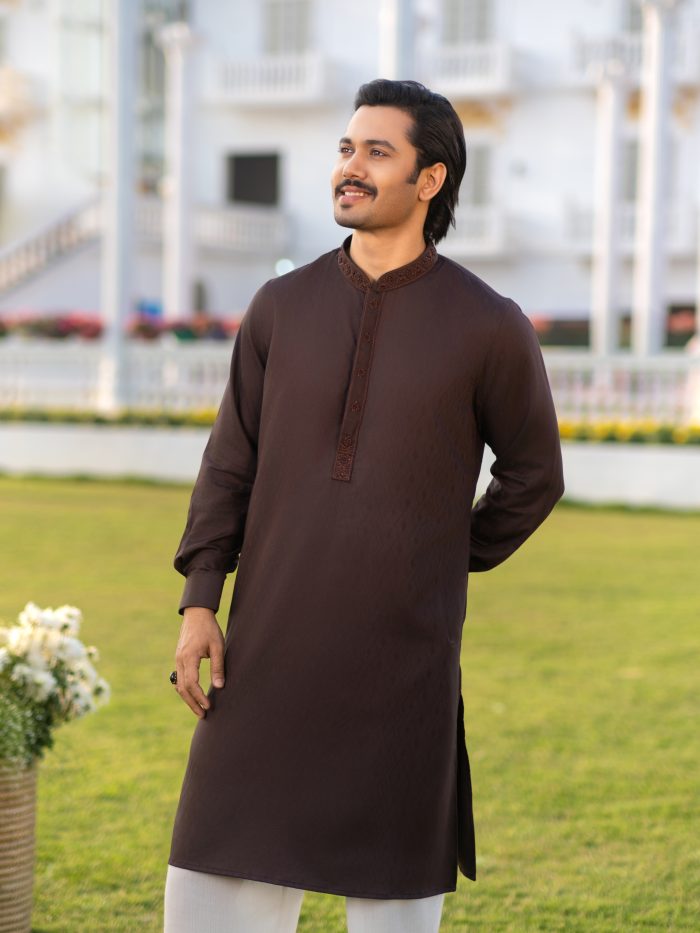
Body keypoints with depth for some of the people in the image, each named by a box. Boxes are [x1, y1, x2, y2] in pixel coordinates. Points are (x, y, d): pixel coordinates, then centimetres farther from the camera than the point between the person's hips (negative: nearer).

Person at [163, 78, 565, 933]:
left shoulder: (488, 326, -3)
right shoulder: (282, 307, 5)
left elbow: (534, 474, 9)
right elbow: (231, 462, 6)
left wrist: (445, 565, 10)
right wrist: (199, 603, -1)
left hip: (402, 657, -2)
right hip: (271, 645, 3)